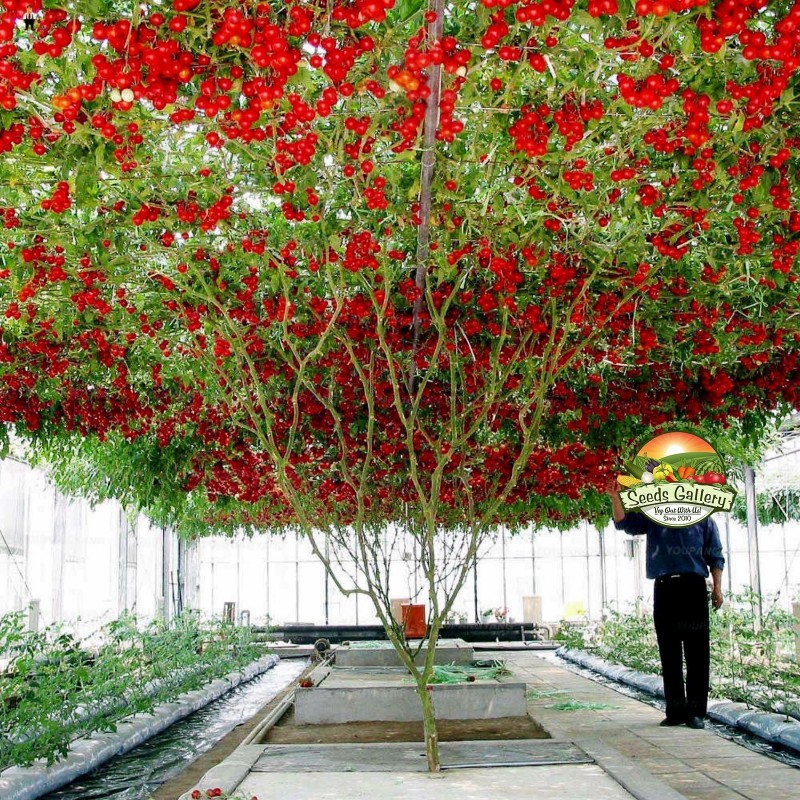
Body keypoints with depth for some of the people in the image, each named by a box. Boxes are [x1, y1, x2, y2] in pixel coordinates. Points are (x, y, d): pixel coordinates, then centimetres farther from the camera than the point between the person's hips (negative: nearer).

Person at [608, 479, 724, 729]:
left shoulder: (703, 518, 11)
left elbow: (715, 556, 11)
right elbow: (624, 522, 5)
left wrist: (717, 587, 2)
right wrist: (615, 499, -11)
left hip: (694, 587, -2)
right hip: (664, 589, 2)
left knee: (697, 652, -3)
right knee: (669, 654, 4)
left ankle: (696, 711, 1)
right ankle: (675, 711, 9)